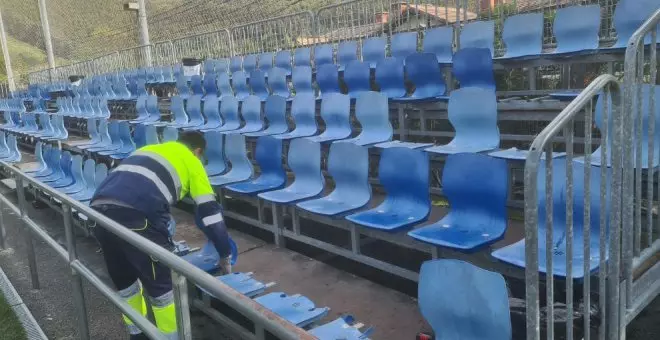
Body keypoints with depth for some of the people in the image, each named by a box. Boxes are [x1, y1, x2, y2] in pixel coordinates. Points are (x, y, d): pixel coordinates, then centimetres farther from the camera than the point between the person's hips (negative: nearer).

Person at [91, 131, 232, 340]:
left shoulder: (150, 149, 35)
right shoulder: (191, 161, 18)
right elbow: (209, 210, 14)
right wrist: (225, 254, 24)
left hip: (99, 209, 7)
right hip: (134, 214, -7)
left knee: (123, 280, 25)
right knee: (161, 285, 10)